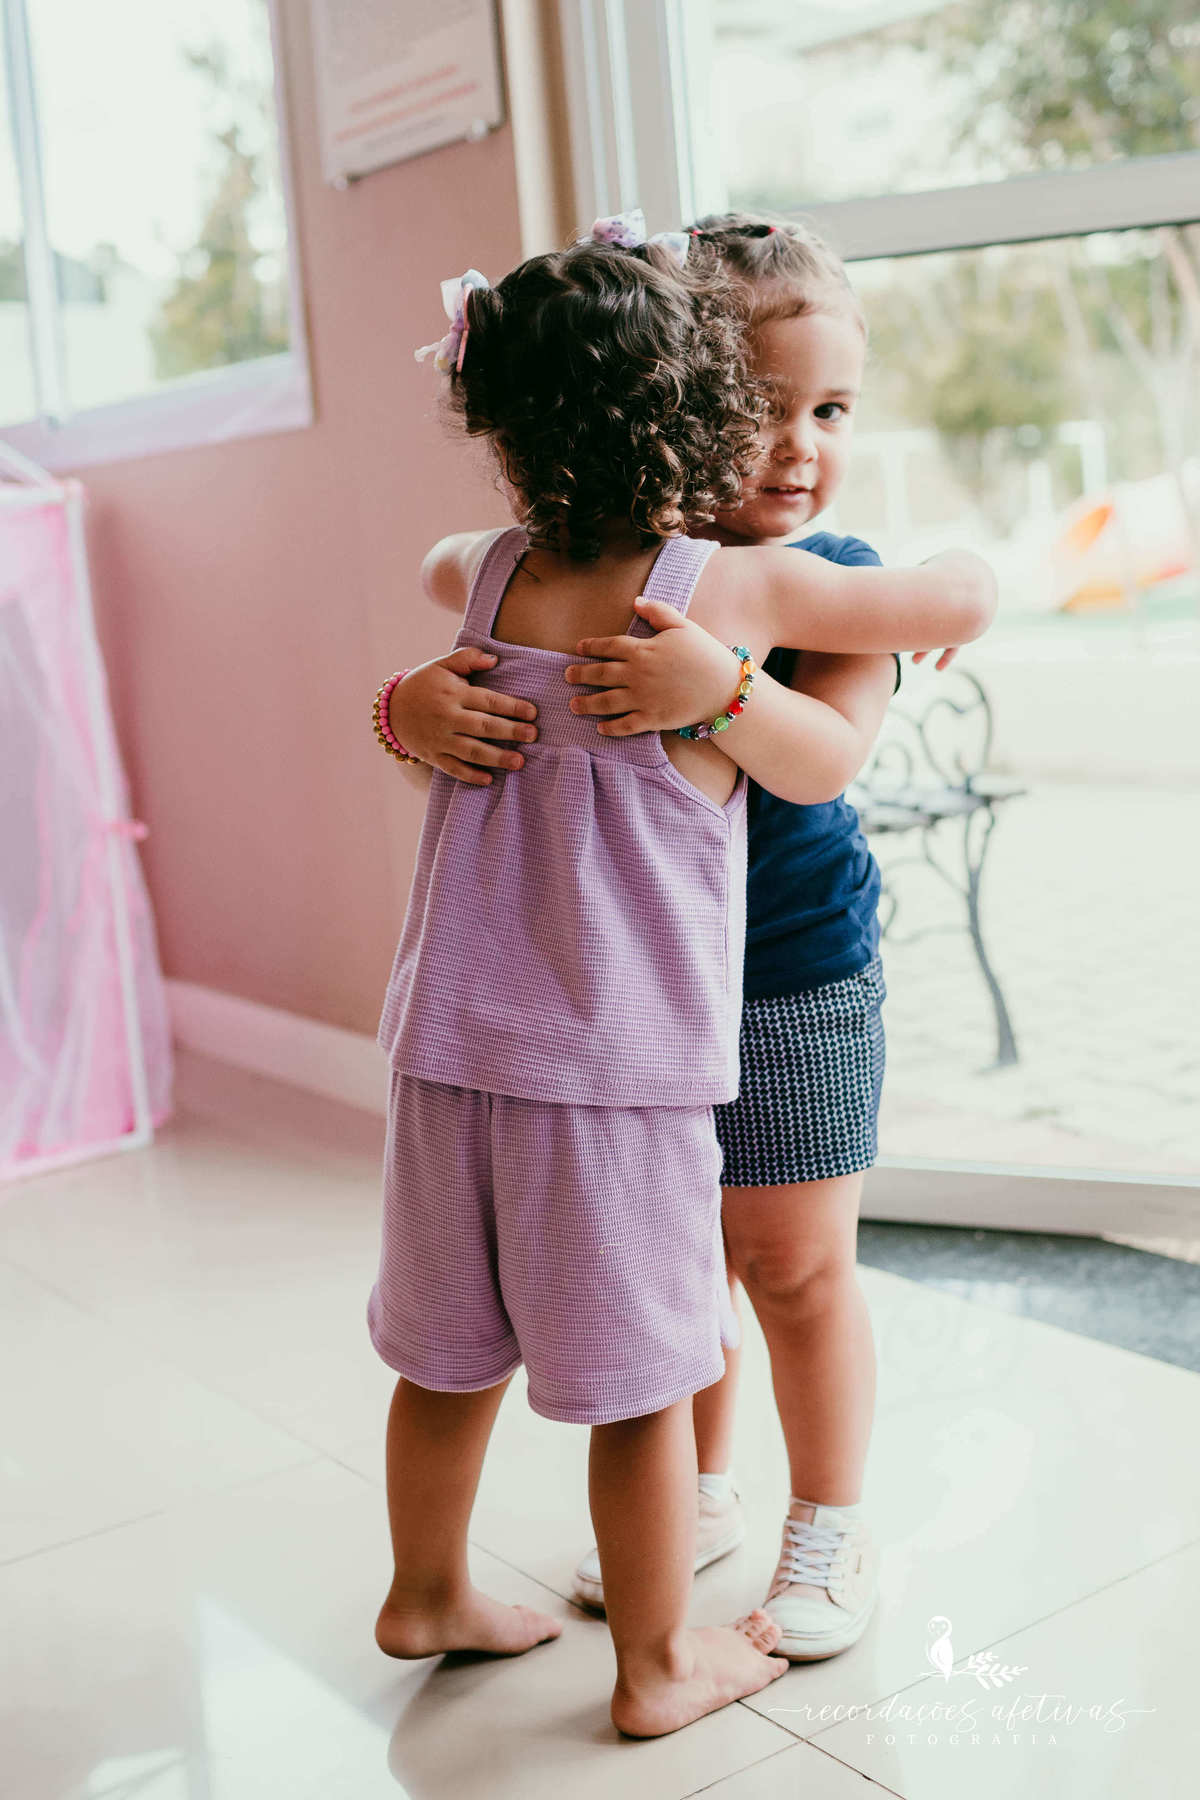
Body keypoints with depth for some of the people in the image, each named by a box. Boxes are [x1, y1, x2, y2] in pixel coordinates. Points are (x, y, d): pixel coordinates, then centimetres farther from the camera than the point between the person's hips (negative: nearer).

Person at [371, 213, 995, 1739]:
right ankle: (656, 1664, 28)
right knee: (638, 1381, 11)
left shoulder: (492, 574, 4)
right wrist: (933, 606, 25)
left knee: (449, 1351, 20)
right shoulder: (743, 588, -9)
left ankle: (425, 1596, 41)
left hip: (449, 1043, 5)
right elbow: (968, 595, 4)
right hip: (618, 1065, -5)